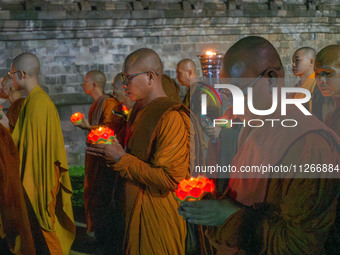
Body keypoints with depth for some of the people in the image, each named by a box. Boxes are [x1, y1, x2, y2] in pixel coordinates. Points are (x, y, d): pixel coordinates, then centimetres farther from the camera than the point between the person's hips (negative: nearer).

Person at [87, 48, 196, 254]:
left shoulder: (171, 117, -20)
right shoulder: (144, 112, 12)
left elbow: (168, 179, -25)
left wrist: (121, 158, -17)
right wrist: (113, 154, 7)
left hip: (158, 219, -9)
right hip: (137, 213, 9)